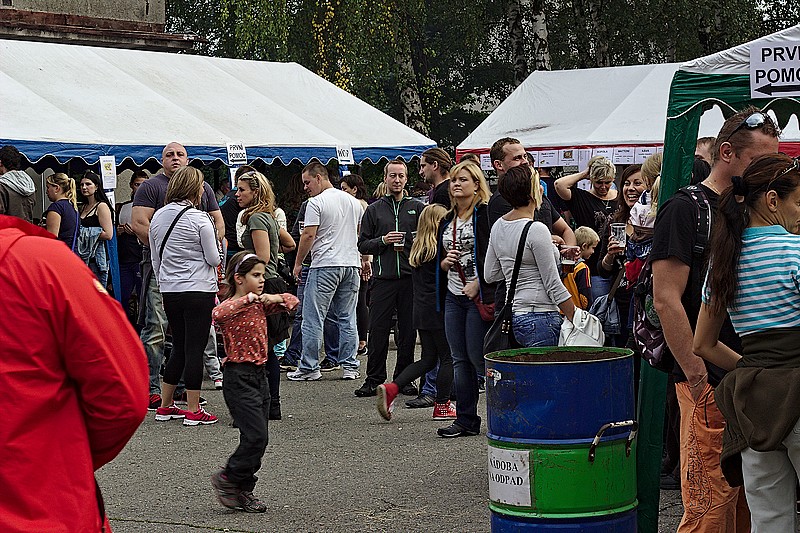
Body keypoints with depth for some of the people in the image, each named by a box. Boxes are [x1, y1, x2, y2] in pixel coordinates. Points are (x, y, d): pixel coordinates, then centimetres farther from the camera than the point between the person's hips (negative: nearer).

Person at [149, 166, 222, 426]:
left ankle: (165, 406, 20)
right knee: (195, 349, -2)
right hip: (198, 290, -6)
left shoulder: (158, 217, 7)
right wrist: (218, 245, 12)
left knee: (179, 348, 16)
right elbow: (214, 259, -8)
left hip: (170, 292, 6)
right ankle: (193, 411, 0)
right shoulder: (199, 219, -11)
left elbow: (155, 260, 14)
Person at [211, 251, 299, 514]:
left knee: (258, 438, 9)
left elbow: (292, 301, 19)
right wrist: (247, 300, -32)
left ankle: (243, 491, 17)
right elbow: (218, 314, -35)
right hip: (239, 377, -8)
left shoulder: (260, 305, 12)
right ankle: (227, 479, 5)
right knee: (256, 436, -12)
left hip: (260, 375, 8)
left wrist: (276, 298, -2)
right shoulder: (232, 306, -12)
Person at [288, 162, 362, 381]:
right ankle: (350, 367, 9)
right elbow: (360, 233, 21)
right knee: (347, 319, 10)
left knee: (313, 319, -2)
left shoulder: (316, 203, -8)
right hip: (351, 264, 7)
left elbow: (309, 235, -12)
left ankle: (309, 367, -1)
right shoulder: (353, 201, 14)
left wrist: (298, 263, -2)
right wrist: (364, 260, 31)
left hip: (325, 266, -7)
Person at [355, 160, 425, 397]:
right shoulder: (374, 210, 11)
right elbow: (362, 245, 8)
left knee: (408, 330, 4)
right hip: (383, 278, 0)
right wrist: (382, 241, -9)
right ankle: (374, 379, 6)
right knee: (378, 330, -2)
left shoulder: (418, 208, 10)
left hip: (411, 277, 0)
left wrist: (412, 243, -8)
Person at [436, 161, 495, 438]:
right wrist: (445, 262, 1)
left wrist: (478, 284, -18)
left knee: (478, 357, -7)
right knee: (460, 360, 8)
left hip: (478, 296, -8)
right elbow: (439, 258, 24)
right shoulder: (447, 220, 16)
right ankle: (465, 420, 12)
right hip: (453, 296, 8)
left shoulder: (485, 215, -8)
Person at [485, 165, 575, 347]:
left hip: (515, 316, 9)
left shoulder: (498, 226, 10)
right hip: (540, 317, -9)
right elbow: (554, 286, -13)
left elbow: (490, 276, 19)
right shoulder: (536, 230, -14)